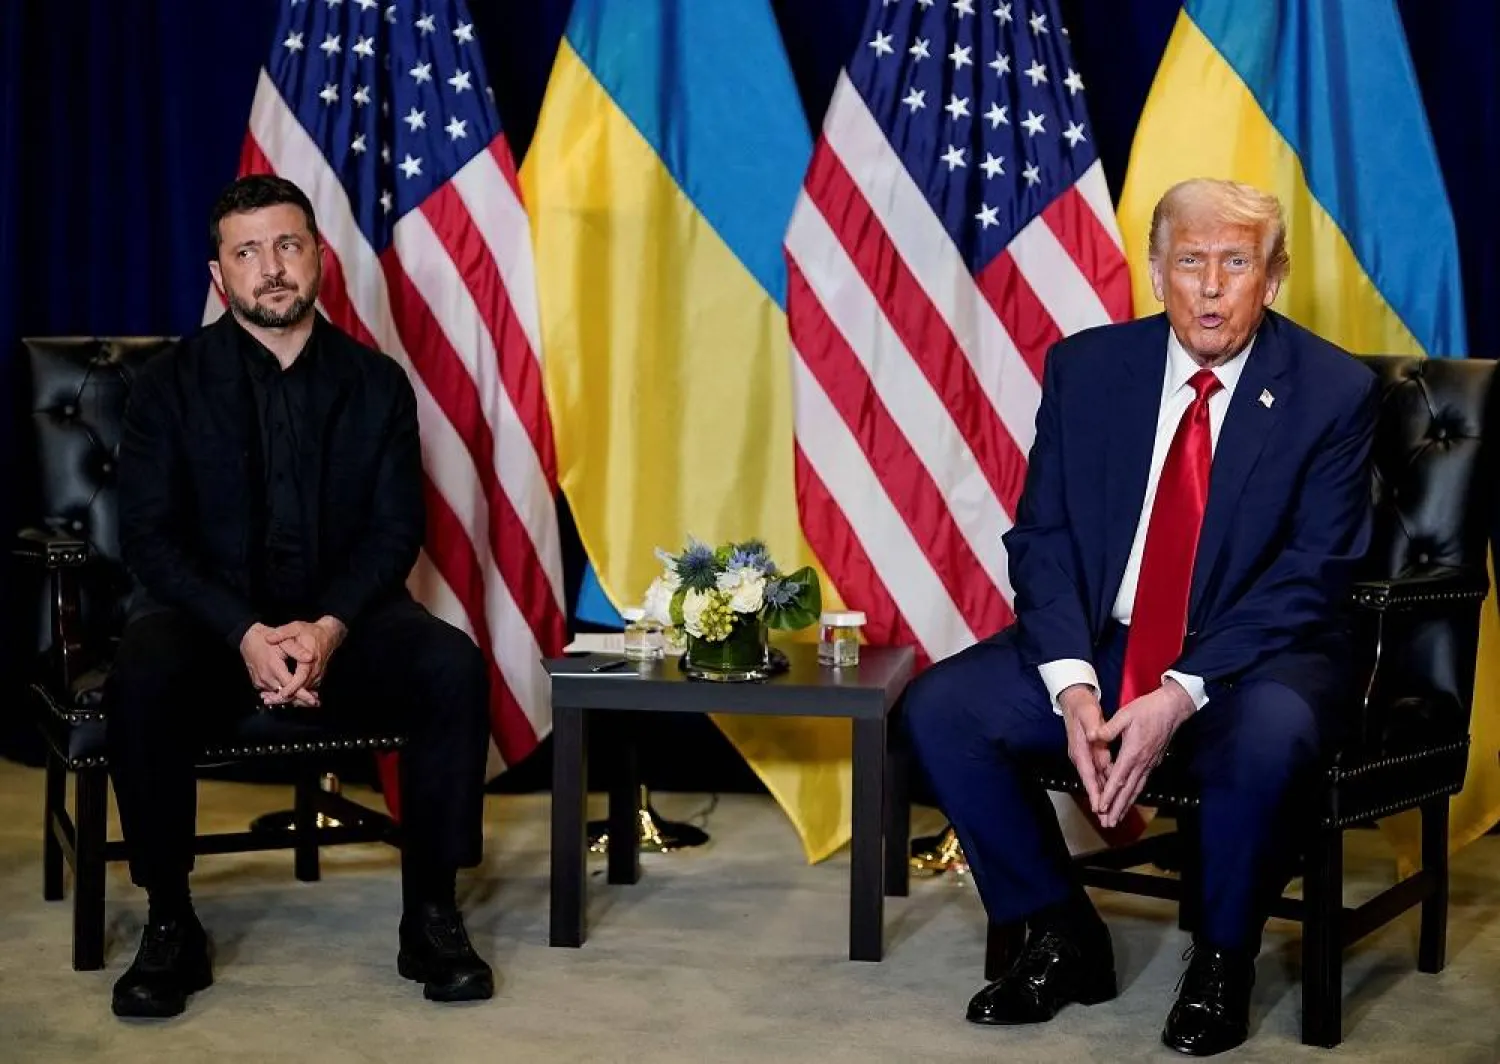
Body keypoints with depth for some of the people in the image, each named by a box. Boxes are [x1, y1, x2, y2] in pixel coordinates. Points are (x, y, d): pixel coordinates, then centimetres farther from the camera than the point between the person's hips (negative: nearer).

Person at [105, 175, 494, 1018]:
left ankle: (432, 915, -15)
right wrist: (247, 636, -22)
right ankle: (170, 925, -18)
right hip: (214, 617, -1)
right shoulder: (171, 385, 1)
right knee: (142, 680, -34)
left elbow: (397, 531, 0)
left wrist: (329, 629, -19)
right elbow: (151, 539, -6)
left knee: (455, 667, -27)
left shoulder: (376, 382, 5)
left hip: (343, 618, 1)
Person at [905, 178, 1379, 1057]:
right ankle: (1065, 937, 2)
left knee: (1268, 739, -36)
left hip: (1255, 656, -3)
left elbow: (1311, 575, -13)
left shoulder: (1334, 390, -7)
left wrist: (1180, 696, -24)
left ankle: (1222, 961, -7)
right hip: (1101, 644, 4)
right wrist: (1073, 686, -19)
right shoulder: (1085, 368, 1)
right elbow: (1041, 537, -1)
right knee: (939, 708, -17)